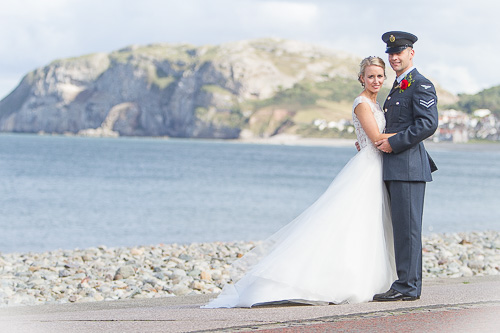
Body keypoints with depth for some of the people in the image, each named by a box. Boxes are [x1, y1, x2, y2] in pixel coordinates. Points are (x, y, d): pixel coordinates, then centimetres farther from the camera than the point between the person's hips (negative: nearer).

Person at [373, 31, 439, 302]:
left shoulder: (421, 86, -8)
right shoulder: (399, 87, 22)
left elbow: (428, 124, -19)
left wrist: (393, 143, -17)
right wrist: (372, 141, 18)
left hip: (409, 165, -10)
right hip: (395, 168, 10)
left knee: (407, 226, -9)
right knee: (402, 226, 10)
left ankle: (407, 287, -8)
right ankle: (409, 283, 14)